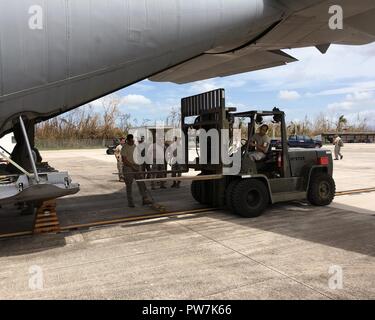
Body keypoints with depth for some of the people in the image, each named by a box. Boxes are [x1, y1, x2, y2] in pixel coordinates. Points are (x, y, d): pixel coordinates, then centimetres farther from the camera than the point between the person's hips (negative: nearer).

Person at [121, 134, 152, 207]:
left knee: (141, 183, 1)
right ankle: (130, 202, 11)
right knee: (129, 186, 2)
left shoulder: (135, 146, 10)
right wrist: (132, 166, -19)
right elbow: (124, 160, -17)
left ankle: (145, 199, 4)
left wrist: (138, 165, 9)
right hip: (128, 168, -6)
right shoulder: (124, 148, -11)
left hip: (137, 166, 6)